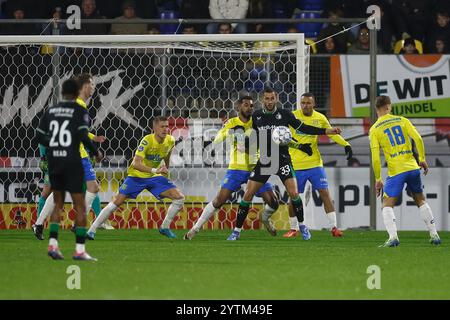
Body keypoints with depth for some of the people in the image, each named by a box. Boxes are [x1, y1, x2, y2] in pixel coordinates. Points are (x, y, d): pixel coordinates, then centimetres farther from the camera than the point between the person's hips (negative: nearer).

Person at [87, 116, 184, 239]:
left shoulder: (170, 141, -7)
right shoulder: (147, 140, -26)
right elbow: (136, 164, -34)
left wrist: (165, 170, 29)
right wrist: (154, 170, -44)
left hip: (155, 177, 5)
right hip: (137, 176, -5)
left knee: (179, 198, -8)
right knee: (117, 202, -12)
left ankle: (165, 228, 8)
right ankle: (91, 230, -3)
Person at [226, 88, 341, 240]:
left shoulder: (285, 114, -3)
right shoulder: (256, 116, 3)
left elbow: (303, 128, -1)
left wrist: (327, 131, -6)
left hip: (282, 159, -2)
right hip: (264, 160, 2)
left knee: (293, 193, -14)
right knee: (248, 195, -4)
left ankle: (302, 226, 7)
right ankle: (237, 230, 7)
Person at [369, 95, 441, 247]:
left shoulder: (374, 129, 1)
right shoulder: (402, 120, 7)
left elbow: (375, 158, -5)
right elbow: (418, 139, -4)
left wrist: (378, 179, 2)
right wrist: (422, 159, 7)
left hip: (395, 172, -3)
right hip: (413, 167, 3)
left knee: (387, 206, 1)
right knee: (421, 201, 20)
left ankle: (393, 236, -20)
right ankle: (434, 235, 18)